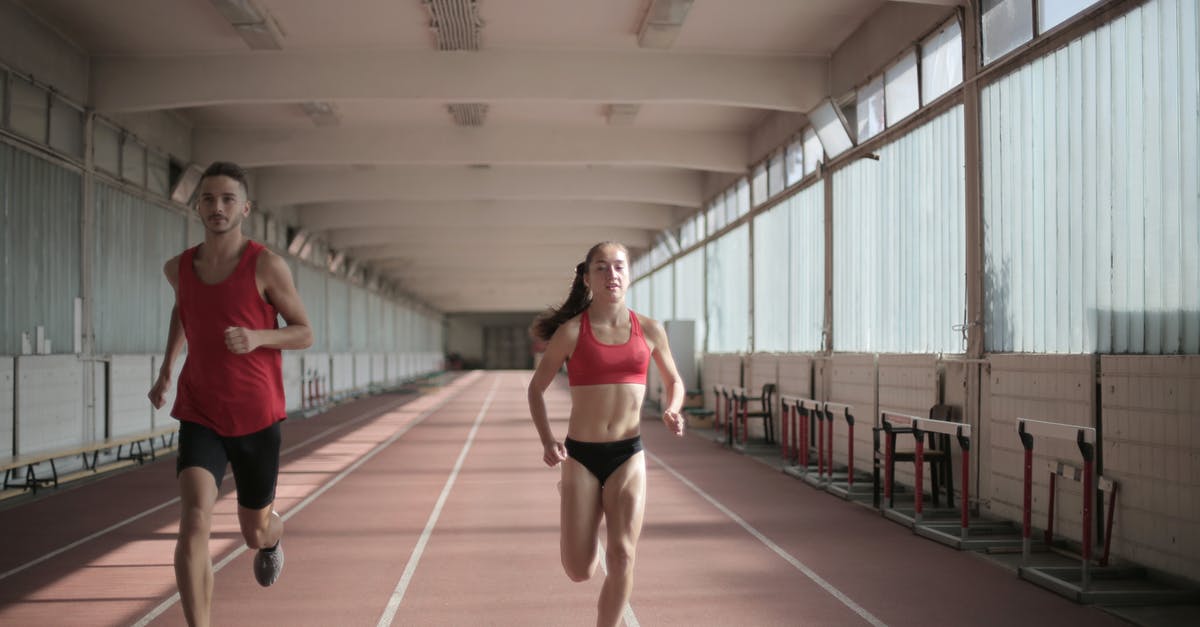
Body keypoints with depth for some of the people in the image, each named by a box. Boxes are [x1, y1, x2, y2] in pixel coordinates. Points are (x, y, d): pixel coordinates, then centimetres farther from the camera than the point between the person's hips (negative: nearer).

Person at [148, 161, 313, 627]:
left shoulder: (267, 265, -11)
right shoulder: (178, 268, 1)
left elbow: (305, 334, -5)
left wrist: (257, 336, -24)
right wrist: (166, 369, 18)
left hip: (257, 420, -1)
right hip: (200, 418, 1)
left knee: (255, 533, 16)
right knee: (194, 522, -22)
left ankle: (272, 537, 55)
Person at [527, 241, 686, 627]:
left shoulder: (650, 330, 2)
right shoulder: (571, 331, -5)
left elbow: (674, 381, 18)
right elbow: (536, 388, 6)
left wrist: (672, 410, -5)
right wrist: (547, 441, -9)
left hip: (628, 455, 2)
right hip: (580, 456, -1)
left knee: (622, 557, -10)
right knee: (579, 570, -2)